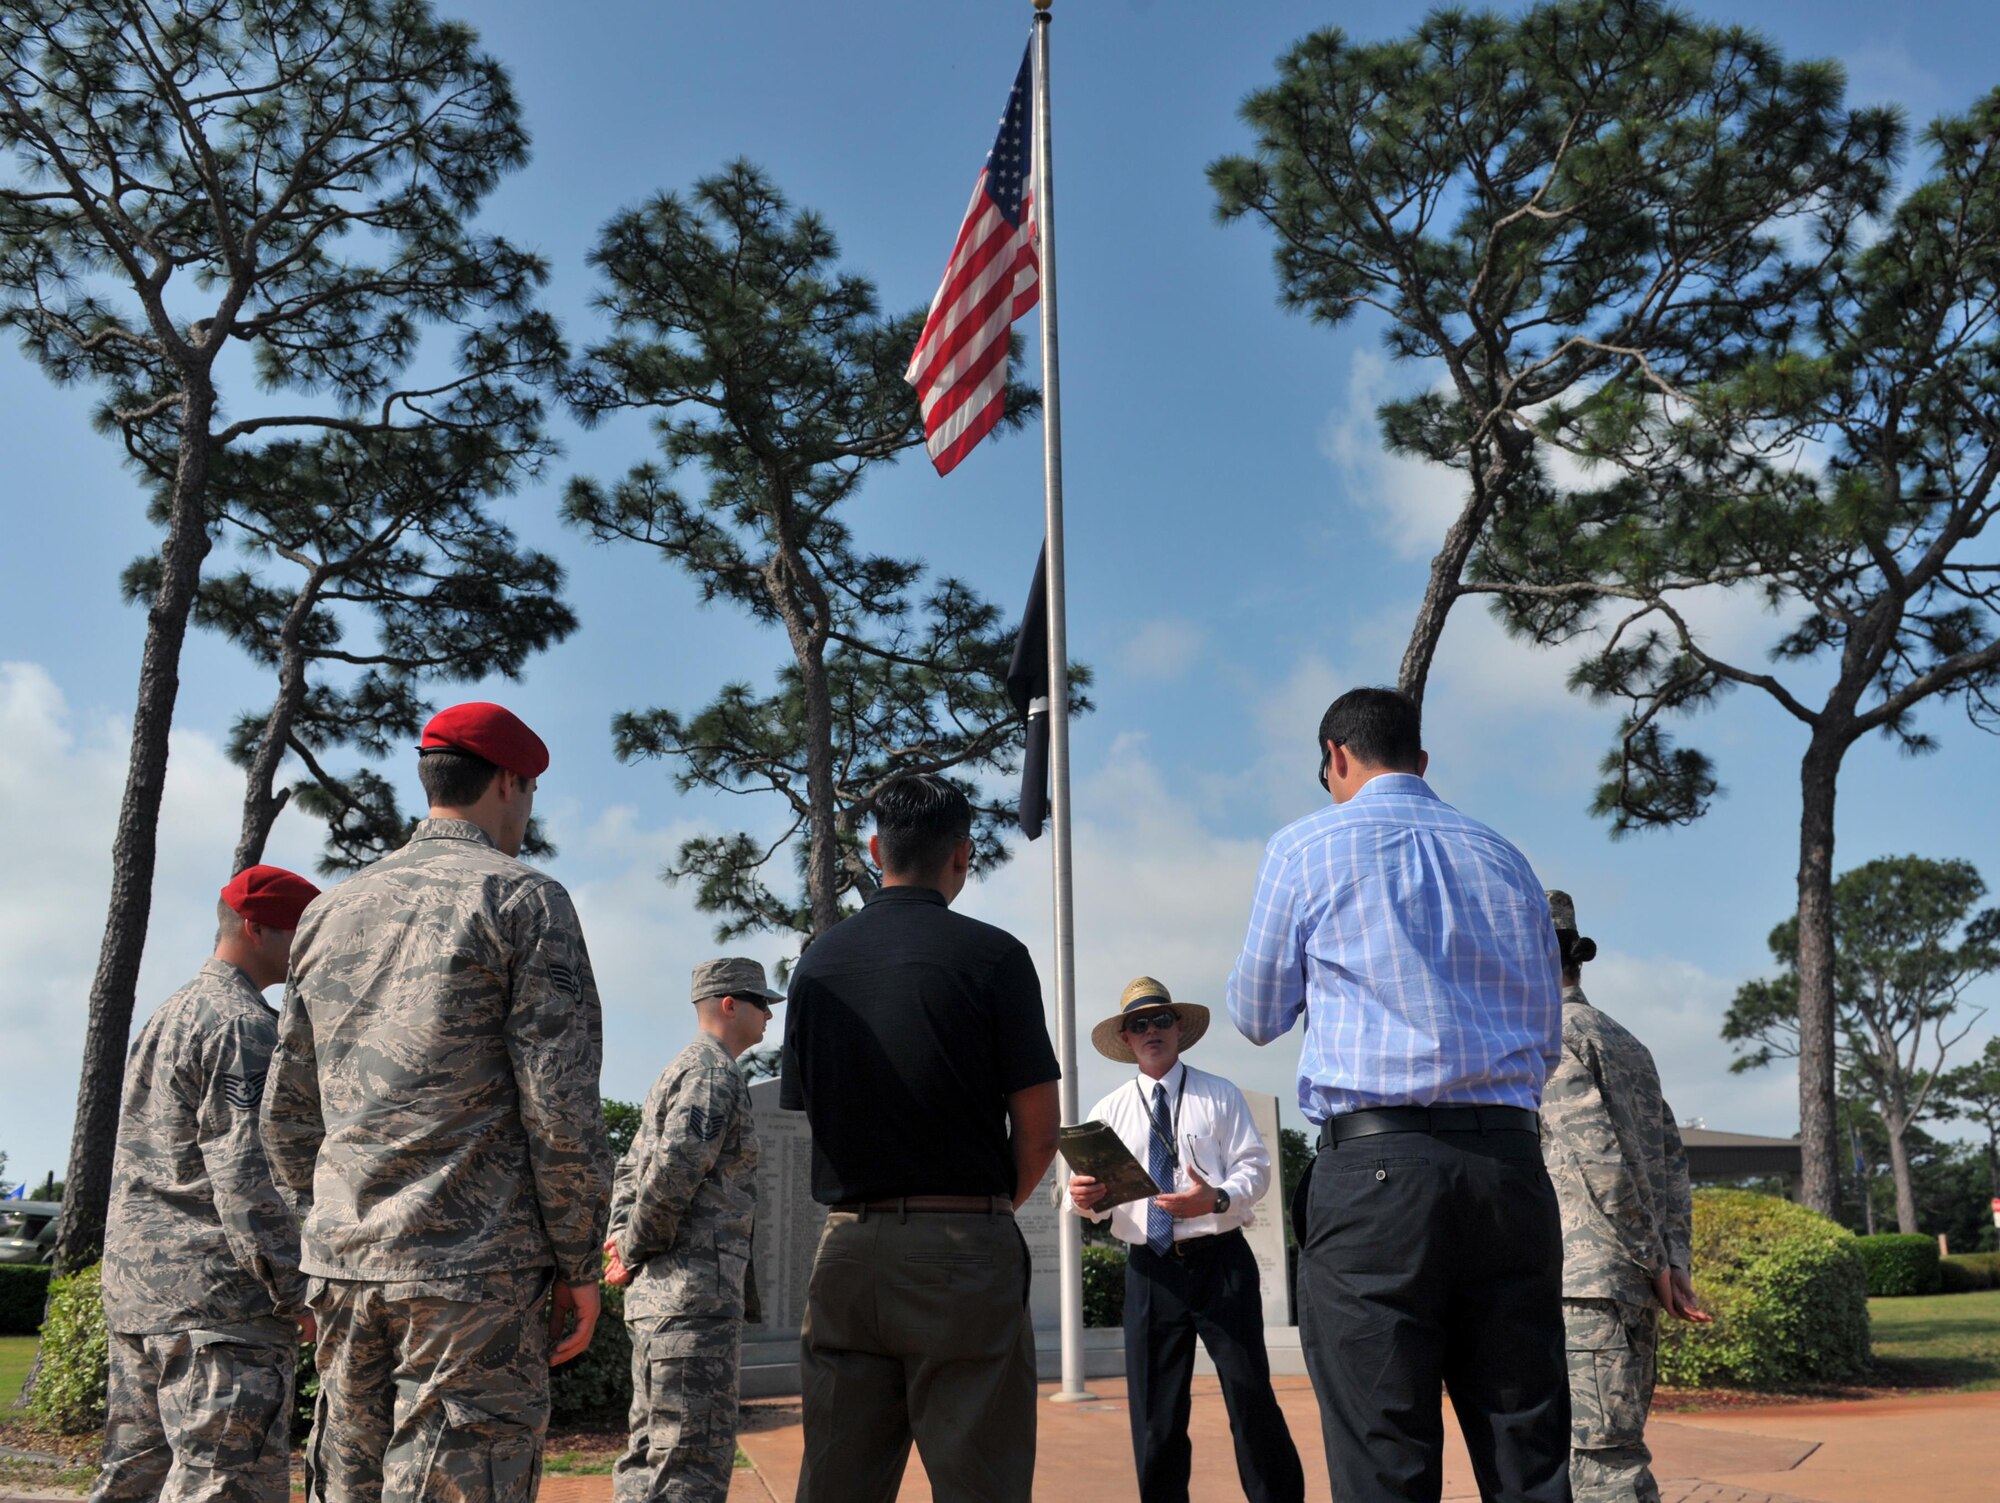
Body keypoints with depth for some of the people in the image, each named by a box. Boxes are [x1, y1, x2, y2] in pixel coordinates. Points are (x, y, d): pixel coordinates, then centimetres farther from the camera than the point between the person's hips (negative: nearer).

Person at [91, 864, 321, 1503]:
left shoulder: (163, 1019, 20)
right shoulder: (244, 1023, -11)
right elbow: (245, 1172, -19)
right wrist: (295, 1292, -15)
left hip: (131, 1290, 10)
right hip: (215, 1297, -10)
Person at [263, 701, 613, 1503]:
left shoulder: (333, 911, 15)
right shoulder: (523, 899, -5)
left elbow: (286, 1113, 16)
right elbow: (560, 1104, -12)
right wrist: (580, 1264, -4)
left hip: (344, 1263, 7)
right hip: (477, 1270, -6)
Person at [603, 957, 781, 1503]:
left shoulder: (679, 1071, 21)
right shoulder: (715, 1073, -12)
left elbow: (632, 1169, 23)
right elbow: (671, 1173, -22)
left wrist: (622, 1239, 9)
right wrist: (634, 1252, -10)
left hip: (658, 1292, 10)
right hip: (695, 1289, -10)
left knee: (653, 1450, 14)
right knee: (695, 1458, -9)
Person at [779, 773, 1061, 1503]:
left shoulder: (817, 961, 7)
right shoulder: (991, 954, -7)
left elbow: (807, 1109, 10)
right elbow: (1038, 1128, -6)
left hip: (849, 1245, 5)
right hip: (964, 1251, -4)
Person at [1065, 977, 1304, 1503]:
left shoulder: (1220, 1095, 7)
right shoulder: (1109, 1111, 12)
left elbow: (1255, 1168, -2)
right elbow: (1095, 1197, 5)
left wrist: (1217, 1199, -22)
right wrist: (1086, 1199, -20)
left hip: (1220, 1262, -2)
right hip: (1149, 1269, 2)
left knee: (1251, 1397, -2)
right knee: (1154, 1413, 4)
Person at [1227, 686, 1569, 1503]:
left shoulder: (1307, 847, 3)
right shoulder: (1505, 860, 16)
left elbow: (1258, 1016, 12)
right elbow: (1548, 1042, 19)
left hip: (1376, 1164, -4)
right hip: (1511, 1165, 5)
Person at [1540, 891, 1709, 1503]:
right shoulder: (1627, 1043, 20)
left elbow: (1602, 1160, -16)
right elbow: (1672, 1159, 15)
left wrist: (1653, 1261, -8)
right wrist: (1675, 1260, 8)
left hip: (1584, 1286, -9)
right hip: (1638, 1289, 9)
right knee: (1617, 1452, 15)